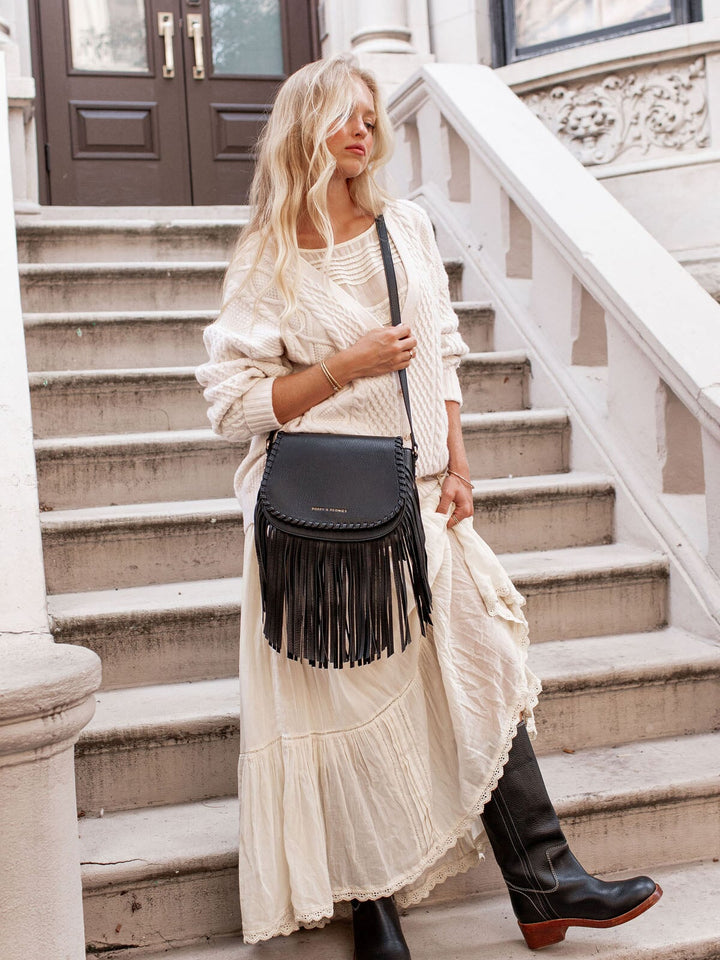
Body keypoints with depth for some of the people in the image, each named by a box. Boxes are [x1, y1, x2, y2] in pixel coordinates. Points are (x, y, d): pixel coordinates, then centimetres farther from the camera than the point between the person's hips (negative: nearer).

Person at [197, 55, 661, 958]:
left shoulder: (406, 227, 11)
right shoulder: (269, 262, -3)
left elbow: (440, 353, 14)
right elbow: (235, 403, -7)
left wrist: (457, 464, 4)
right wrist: (348, 366, -15)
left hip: (418, 498, 5)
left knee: (484, 674, 3)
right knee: (351, 698, 1)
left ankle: (543, 884, 14)